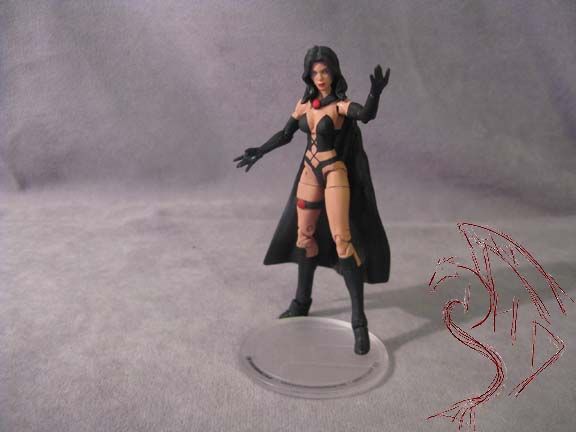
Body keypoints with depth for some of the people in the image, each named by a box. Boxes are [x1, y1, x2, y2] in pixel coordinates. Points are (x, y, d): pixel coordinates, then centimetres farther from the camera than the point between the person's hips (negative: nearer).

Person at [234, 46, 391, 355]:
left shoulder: (340, 104, -14)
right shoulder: (305, 103, 4)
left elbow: (366, 115, -35)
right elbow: (286, 134, 14)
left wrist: (375, 94, -54)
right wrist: (259, 152, 9)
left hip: (335, 174, -6)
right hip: (310, 172, 7)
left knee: (342, 240, -13)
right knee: (304, 235, 14)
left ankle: (359, 322, -8)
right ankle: (302, 301, 33)